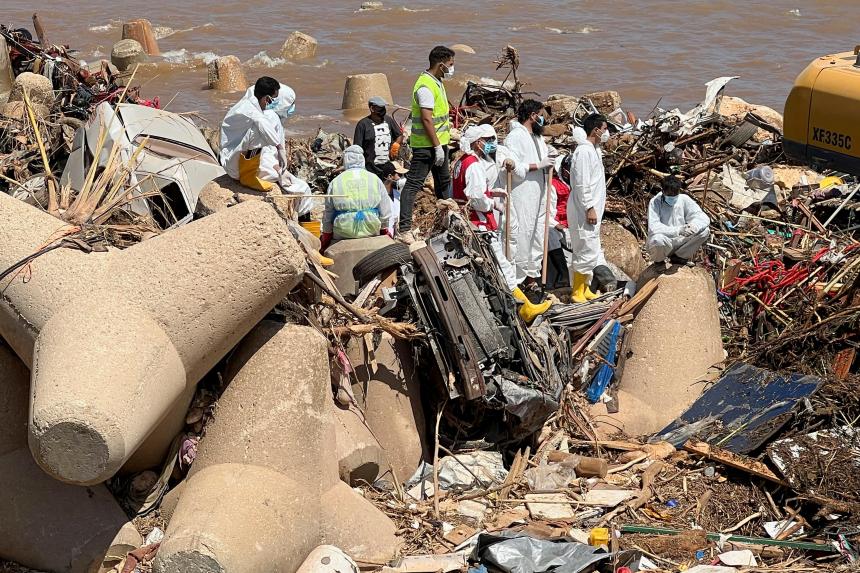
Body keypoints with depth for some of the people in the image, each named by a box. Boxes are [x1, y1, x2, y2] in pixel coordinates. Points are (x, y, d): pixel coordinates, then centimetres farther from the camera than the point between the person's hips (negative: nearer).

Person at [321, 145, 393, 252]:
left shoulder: (335, 182, 0)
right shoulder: (375, 179, 3)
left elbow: (328, 213, 6)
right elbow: (385, 211, 6)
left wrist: (326, 235, 18)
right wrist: (384, 231, 20)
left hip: (343, 232, 0)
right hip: (370, 230, 0)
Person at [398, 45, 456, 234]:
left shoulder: (436, 82, 13)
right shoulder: (425, 86, -20)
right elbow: (426, 119, -24)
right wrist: (437, 147, -23)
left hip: (438, 142, 11)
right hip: (426, 145, -11)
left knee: (443, 182, 21)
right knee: (414, 184, -9)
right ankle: (404, 225, -11)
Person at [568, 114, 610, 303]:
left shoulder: (593, 149, 14)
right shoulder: (584, 151, -18)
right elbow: (581, 184, -22)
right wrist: (589, 208, -22)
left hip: (592, 209, 11)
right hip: (584, 211, -11)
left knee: (590, 250, 15)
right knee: (587, 251, -8)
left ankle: (584, 289, 24)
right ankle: (577, 292, -2)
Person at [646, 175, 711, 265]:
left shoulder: (684, 199, -6)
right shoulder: (655, 202, -16)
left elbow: (704, 218, -9)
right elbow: (653, 227, -28)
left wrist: (693, 226, -33)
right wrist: (678, 230, -39)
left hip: (679, 241, 4)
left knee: (705, 231, -14)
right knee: (658, 240, -39)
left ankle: (679, 257, 3)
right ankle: (658, 260, -2)